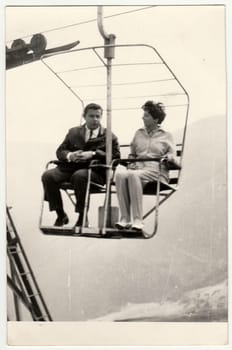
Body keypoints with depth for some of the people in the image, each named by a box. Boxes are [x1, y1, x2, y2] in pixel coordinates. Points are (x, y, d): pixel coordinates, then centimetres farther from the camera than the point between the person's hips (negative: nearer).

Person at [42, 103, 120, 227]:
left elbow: (115, 156, -5)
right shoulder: (73, 132, 20)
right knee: (48, 175, -21)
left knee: (79, 176, -37)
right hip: (70, 168, 4)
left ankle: (82, 217, -22)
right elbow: (60, 151, 16)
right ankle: (61, 215, -7)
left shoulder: (108, 136, 9)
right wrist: (69, 156, -9)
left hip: (94, 171, -4)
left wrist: (93, 154, -17)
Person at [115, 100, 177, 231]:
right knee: (120, 175, -34)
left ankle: (138, 220, -40)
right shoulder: (139, 133, 27)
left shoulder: (166, 136, 17)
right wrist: (131, 162, 10)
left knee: (133, 175, -38)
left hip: (156, 171, -3)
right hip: (137, 168, 4)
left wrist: (167, 158, -11)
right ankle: (125, 219, -37)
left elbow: (173, 158, 11)